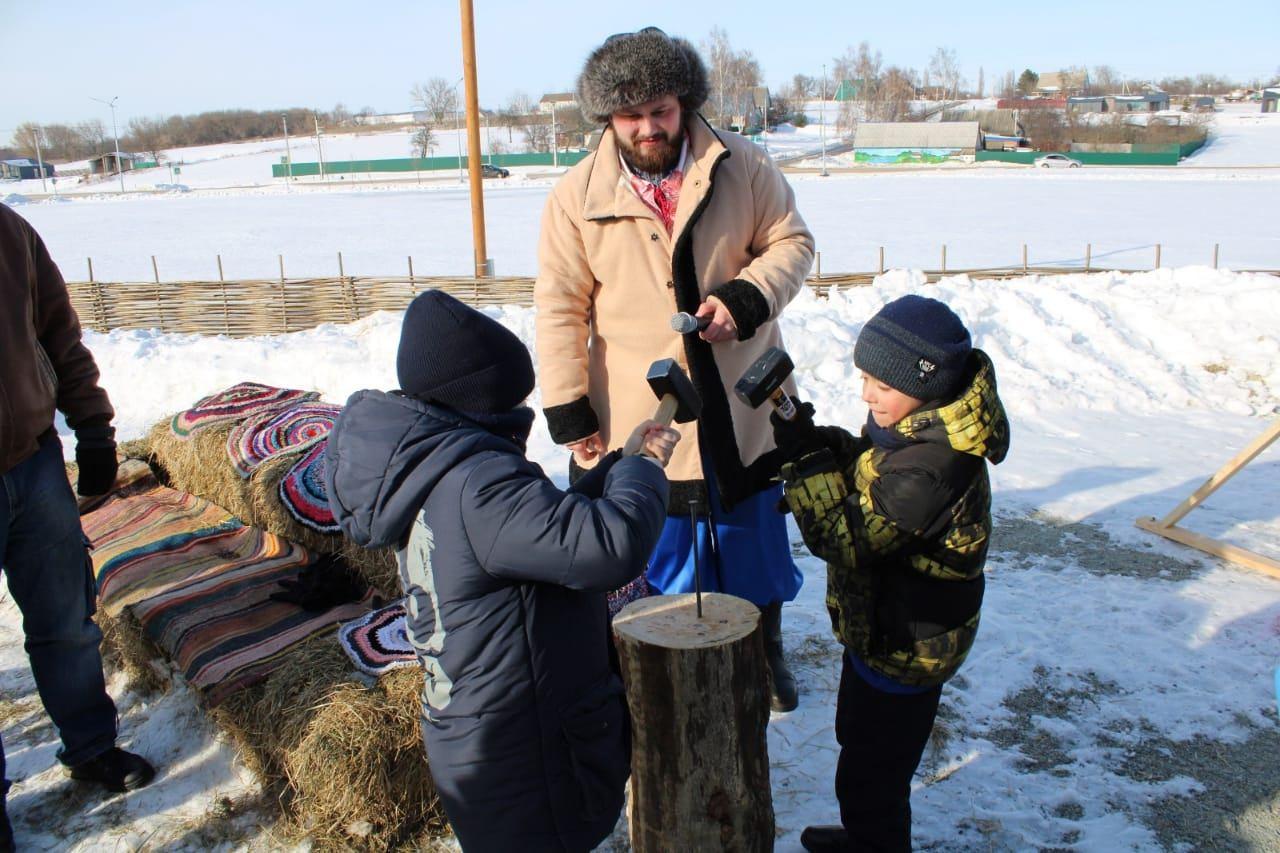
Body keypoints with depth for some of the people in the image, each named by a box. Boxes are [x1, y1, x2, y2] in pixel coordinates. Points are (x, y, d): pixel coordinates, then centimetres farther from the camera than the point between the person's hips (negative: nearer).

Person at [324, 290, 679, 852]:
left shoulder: (432, 474, 5)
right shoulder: (477, 481, -28)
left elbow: (556, 527, 14)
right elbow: (611, 547, -34)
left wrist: (623, 465, 6)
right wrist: (641, 469, -14)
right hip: (525, 760, -9)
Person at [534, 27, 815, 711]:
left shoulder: (743, 167, -4)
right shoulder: (575, 198, -6)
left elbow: (792, 242, 3)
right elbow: (561, 310, -4)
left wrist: (746, 297, -17)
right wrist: (569, 412, -7)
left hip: (743, 412, 2)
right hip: (635, 421, -1)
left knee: (756, 543, 17)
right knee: (653, 556, 10)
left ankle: (765, 653, 42)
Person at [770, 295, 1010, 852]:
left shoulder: (929, 468, -34)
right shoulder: (922, 432, -4)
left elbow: (847, 539, -31)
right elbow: (864, 467, 11)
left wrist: (804, 457, -27)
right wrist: (817, 441, -8)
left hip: (905, 647, -11)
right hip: (887, 632, 11)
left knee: (871, 770, 10)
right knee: (857, 739, 30)